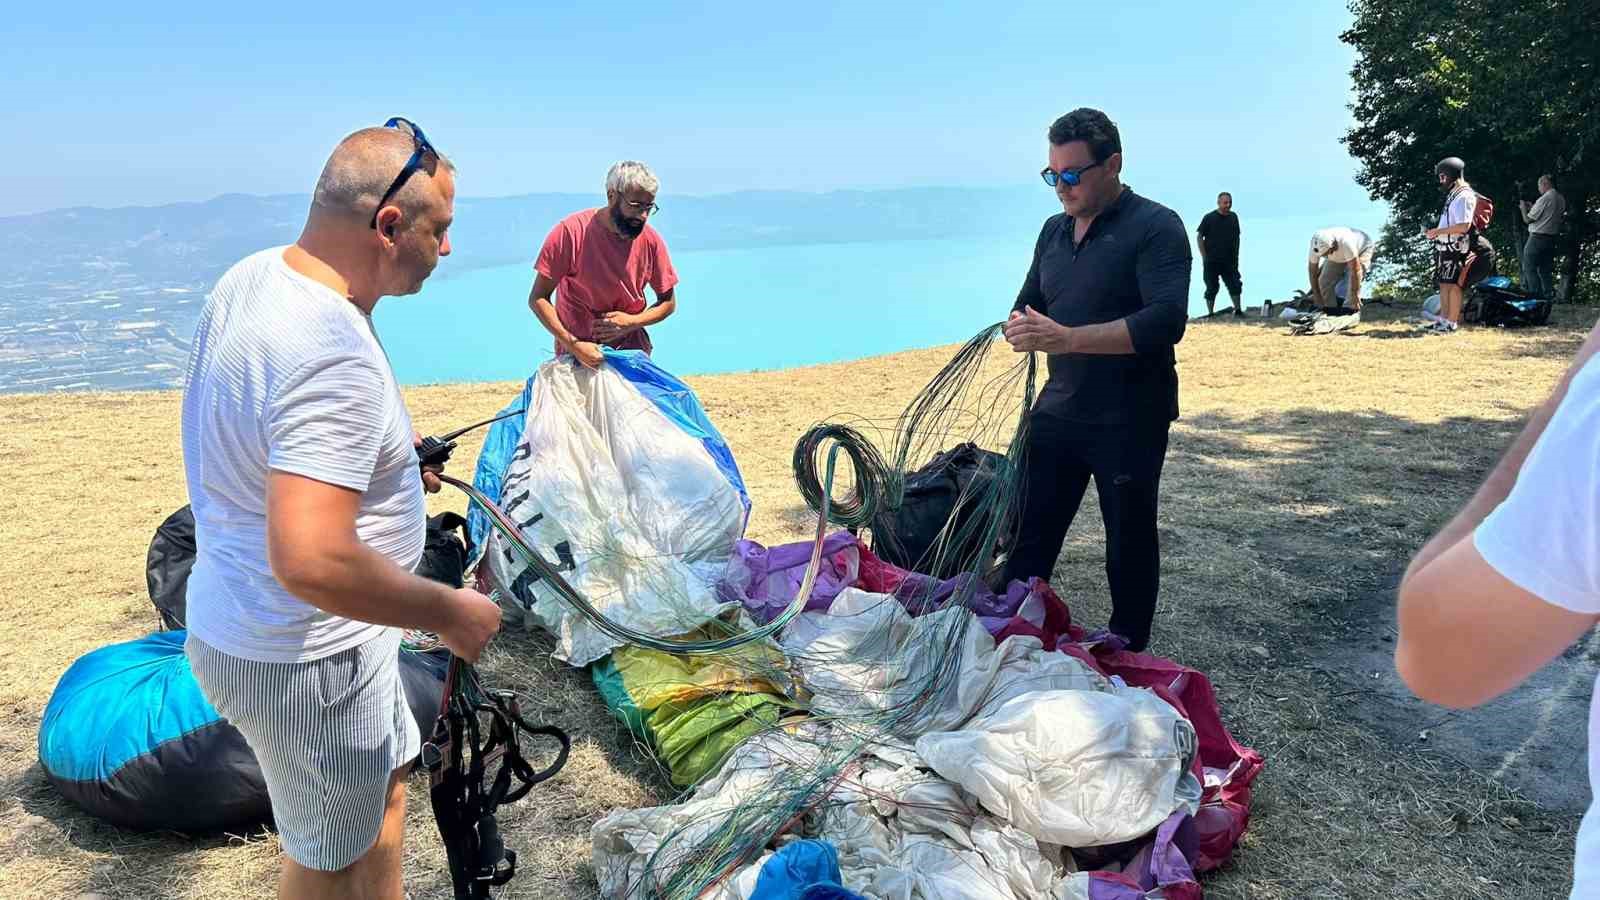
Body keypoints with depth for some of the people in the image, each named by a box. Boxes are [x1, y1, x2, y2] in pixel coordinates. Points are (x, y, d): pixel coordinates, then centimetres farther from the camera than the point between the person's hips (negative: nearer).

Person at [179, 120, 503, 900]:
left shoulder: (251, 277, -1)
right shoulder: (336, 357, -32)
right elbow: (311, 561, -37)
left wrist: (383, 448, 16)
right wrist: (451, 613, -24)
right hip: (301, 658, -9)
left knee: (383, 787, 27)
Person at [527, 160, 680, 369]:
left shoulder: (651, 240, -6)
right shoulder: (570, 232, -15)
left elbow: (668, 302, 6)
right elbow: (538, 299, -12)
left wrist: (631, 322, -13)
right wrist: (573, 344, -23)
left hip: (630, 349, 3)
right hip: (577, 351, -2)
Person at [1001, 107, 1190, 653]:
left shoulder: (1155, 228, -10)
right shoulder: (1054, 230, 11)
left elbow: (1166, 321, -23)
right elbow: (1029, 303, 20)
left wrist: (1067, 338, -29)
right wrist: (1018, 326, -6)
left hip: (1129, 422, -6)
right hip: (1057, 411, 6)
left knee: (1129, 542, 9)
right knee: (1030, 535, 10)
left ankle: (1127, 655, 25)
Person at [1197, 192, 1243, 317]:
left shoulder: (1233, 217, 7)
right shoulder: (1209, 217, -5)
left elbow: (1236, 237, 15)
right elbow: (1199, 236, -4)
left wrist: (1236, 256, 9)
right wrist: (1204, 257, -9)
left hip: (1229, 260, 4)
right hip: (1211, 261, -4)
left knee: (1235, 285, 1)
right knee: (1211, 288, 2)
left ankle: (1238, 310, 7)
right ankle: (1210, 313, 8)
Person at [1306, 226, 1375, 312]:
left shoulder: (1346, 243, -46)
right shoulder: (1317, 245, -31)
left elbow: (1355, 270, -40)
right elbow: (1312, 269, -19)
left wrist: (1355, 295, -35)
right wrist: (1316, 294, -15)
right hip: (1337, 257, 5)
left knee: (1353, 281, -25)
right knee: (1324, 281, -10)